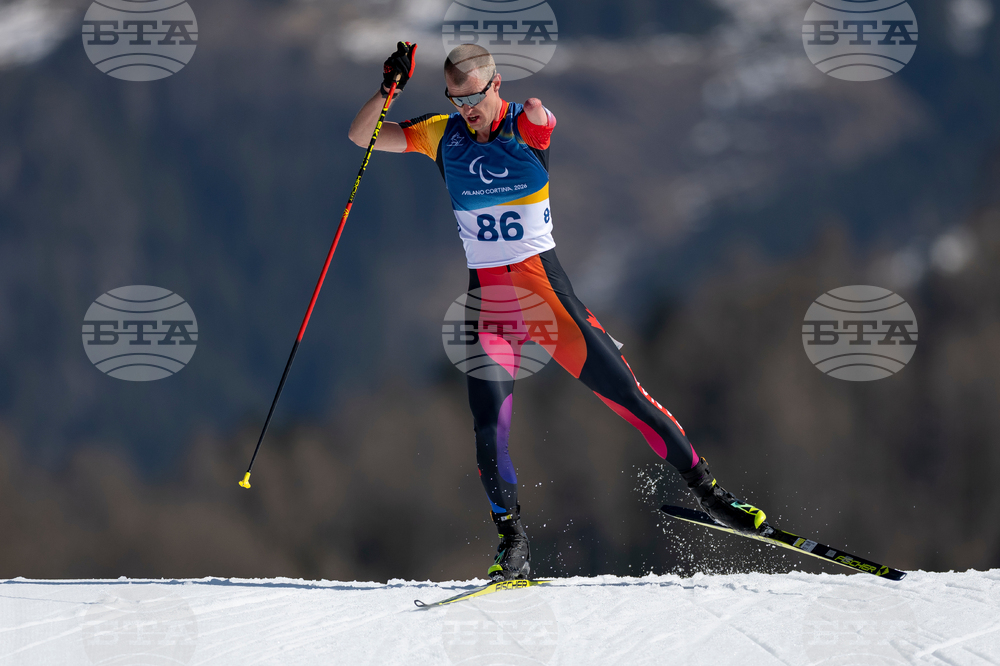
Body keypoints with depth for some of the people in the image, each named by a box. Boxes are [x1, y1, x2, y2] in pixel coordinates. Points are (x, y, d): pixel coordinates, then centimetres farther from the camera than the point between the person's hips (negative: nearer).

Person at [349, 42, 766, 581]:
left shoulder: (526, 126, -5)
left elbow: (541, 119, -25)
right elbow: (360, 135, 1)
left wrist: (535, 112, -44)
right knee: (489, 422, -12)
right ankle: (512, 543, 1)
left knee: (621, 388, -4)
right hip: (487, 290, 2)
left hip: (544, 282, -2)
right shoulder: (442, 136, 1)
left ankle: (703, 487, 8)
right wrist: (388, 89, -14)